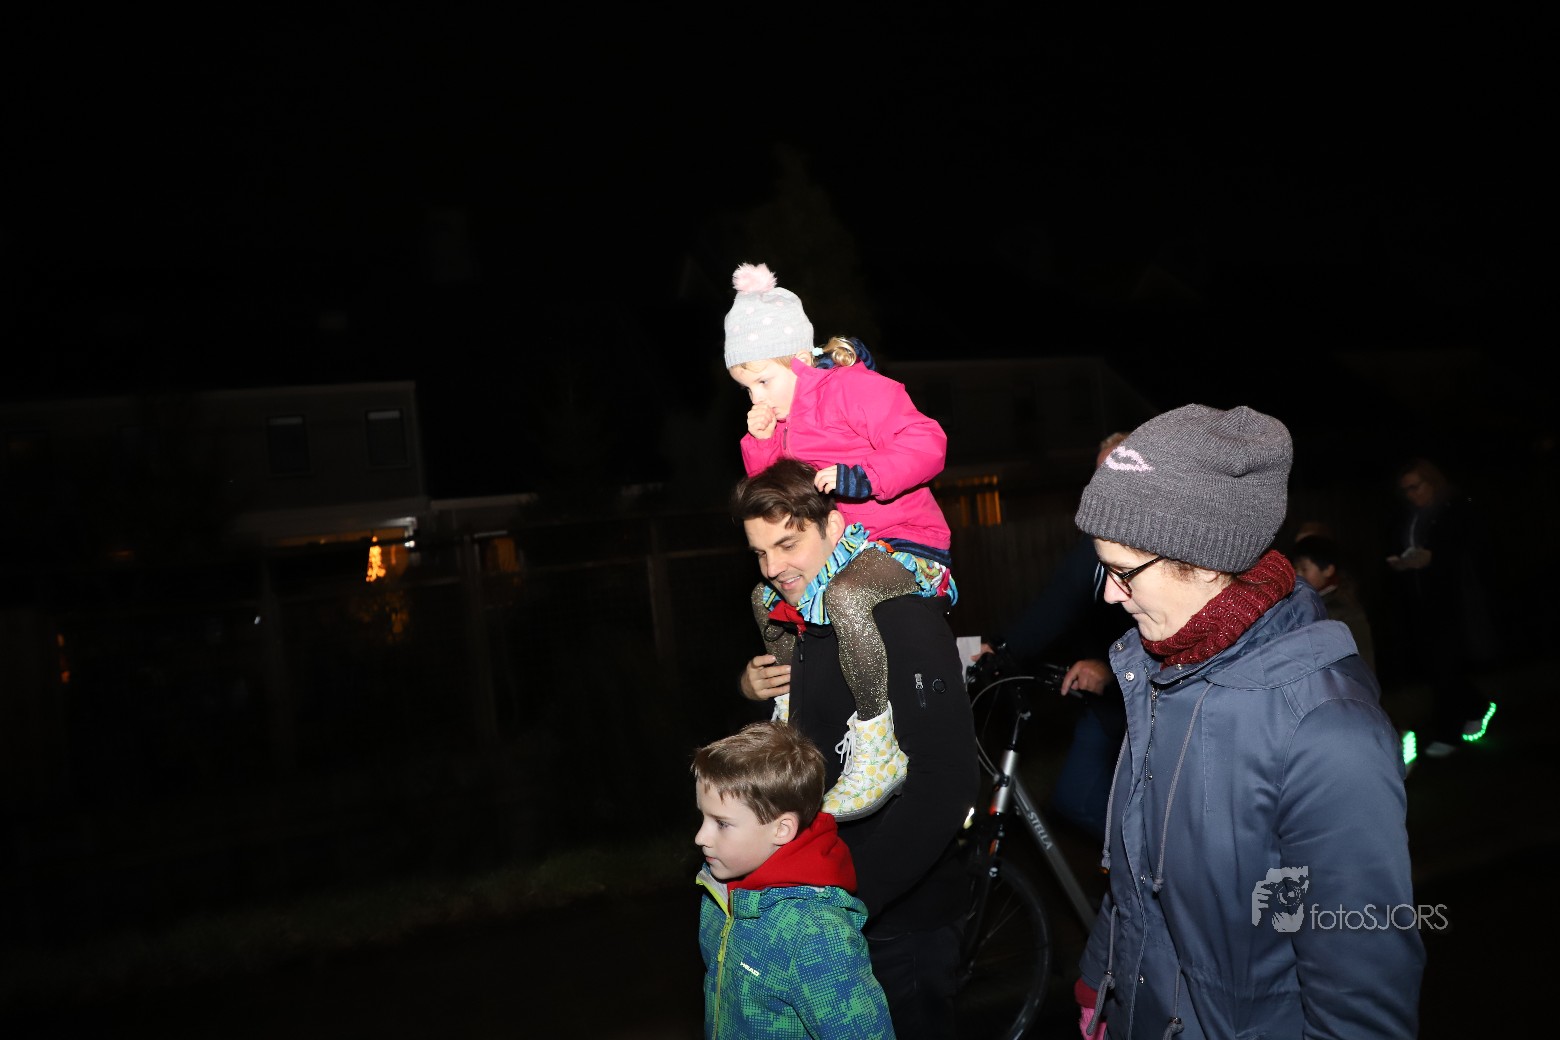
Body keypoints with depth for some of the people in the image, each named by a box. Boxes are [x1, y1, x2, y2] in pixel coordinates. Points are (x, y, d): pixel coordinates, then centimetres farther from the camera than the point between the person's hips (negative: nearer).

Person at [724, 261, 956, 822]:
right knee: (765, 594, 24)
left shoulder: (853, 389, -15)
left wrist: (853, 477, -31)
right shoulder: (788, 414, 14)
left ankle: (878, 754, -31)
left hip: (906, 545, -10)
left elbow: (926, 445, -23)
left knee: (844, 596, -41)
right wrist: (761, 441, 2)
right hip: (844, 548, 11)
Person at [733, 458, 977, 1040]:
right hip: (830, 897, 8)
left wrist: (849, 900, -30)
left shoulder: (900, 618, -20)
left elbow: (946, 782, -28)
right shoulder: (806, 621, 6)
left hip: (900, 916, -8)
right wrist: (750, 685, 3)